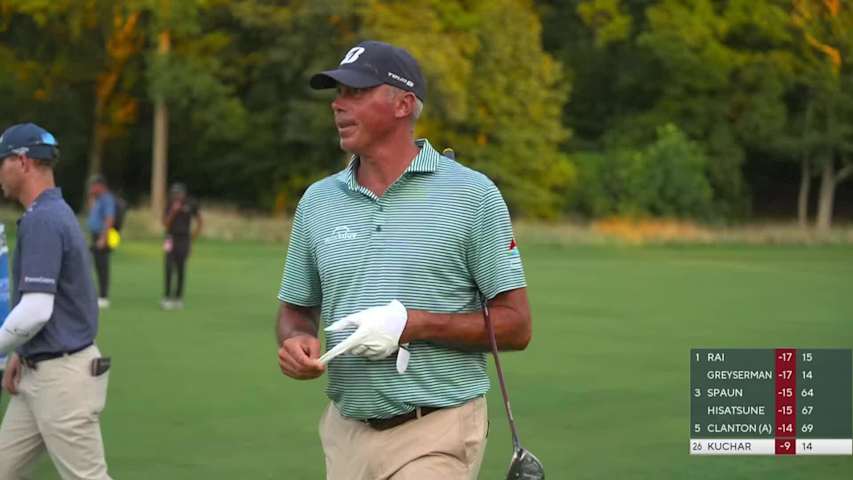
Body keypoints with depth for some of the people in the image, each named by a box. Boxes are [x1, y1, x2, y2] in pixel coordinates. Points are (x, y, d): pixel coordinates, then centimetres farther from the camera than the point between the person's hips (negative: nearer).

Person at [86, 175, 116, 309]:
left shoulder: (107, 199, -13)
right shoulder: (98, 199, 17)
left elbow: (109, 219, -20)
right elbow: (91, 213, 30)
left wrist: (103, 238, -25)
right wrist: (91, 199, 18)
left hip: (101, 237, -10)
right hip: (96, 237, 10)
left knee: (102, 267, -9)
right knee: (99, 268, 11)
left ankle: (104, 297, -8)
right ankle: (101, 296, 15)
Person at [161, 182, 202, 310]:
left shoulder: (191, 205, -1)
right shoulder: (170, 206, 1)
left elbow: (199, 222, 10)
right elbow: (165, 224, -5)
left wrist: (193, 237, 5)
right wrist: (173, 211, -17)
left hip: (184, 240, 0)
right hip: (171, 239, 0)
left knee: (181, 270, 4)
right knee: (169, 268, -11)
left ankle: (178, 298, 13)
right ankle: (167, 297, -13)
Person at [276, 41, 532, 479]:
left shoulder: (472, 195, -5)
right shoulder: (317, 201, 9)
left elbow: (515, 326, -5)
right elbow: (297, 310, 18)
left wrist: (413, 324, -17)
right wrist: (295, 341, -6)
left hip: (434, 437, -5)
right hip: (346, 435, 5)